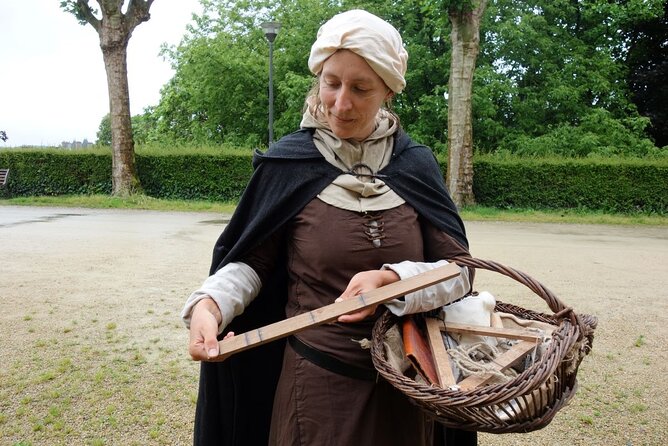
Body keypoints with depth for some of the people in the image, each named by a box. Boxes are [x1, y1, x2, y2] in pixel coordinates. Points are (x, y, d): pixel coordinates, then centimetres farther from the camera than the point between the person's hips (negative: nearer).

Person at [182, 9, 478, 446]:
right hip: (317, 383, -2)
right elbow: (251, 260, -2)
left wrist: (391, 279, -23)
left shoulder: (415, 166, -2)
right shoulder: (289, 165, -7)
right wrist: (209, 303, -21)